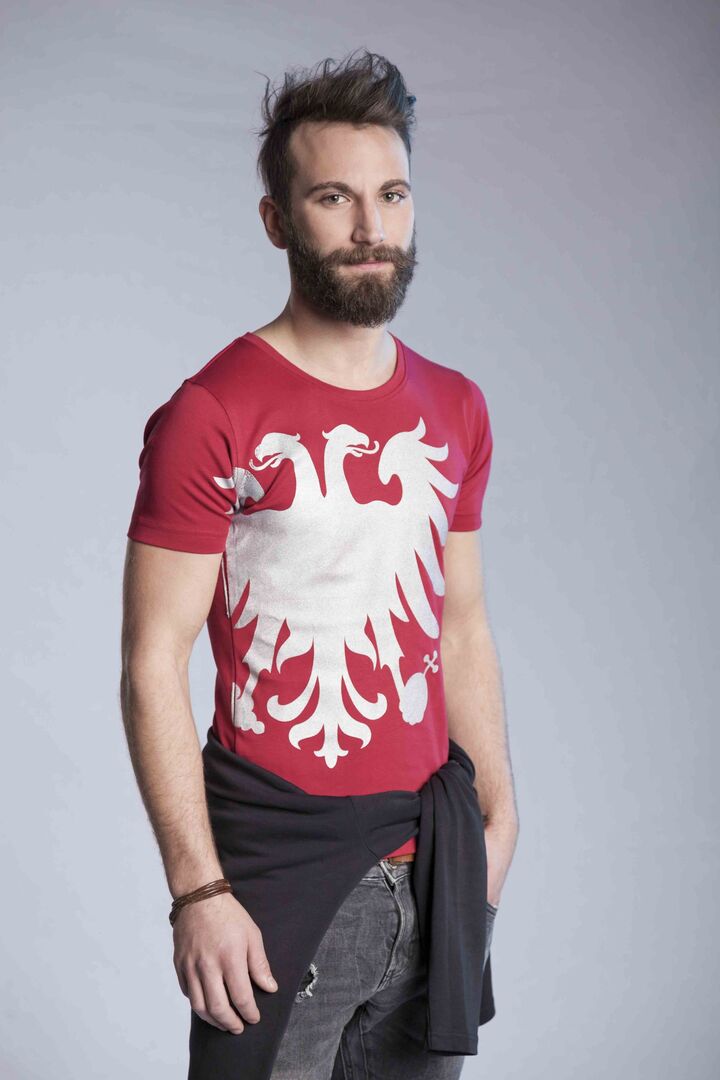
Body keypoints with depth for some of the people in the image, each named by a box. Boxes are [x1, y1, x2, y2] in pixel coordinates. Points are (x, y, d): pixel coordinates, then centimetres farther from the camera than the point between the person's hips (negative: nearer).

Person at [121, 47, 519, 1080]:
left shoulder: (456, 408, 8)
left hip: (431, 872, 6)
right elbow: (154, 664, -13)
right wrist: (199, 891, -17)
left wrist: (500, 817, 9)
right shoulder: (209, 417, -11)